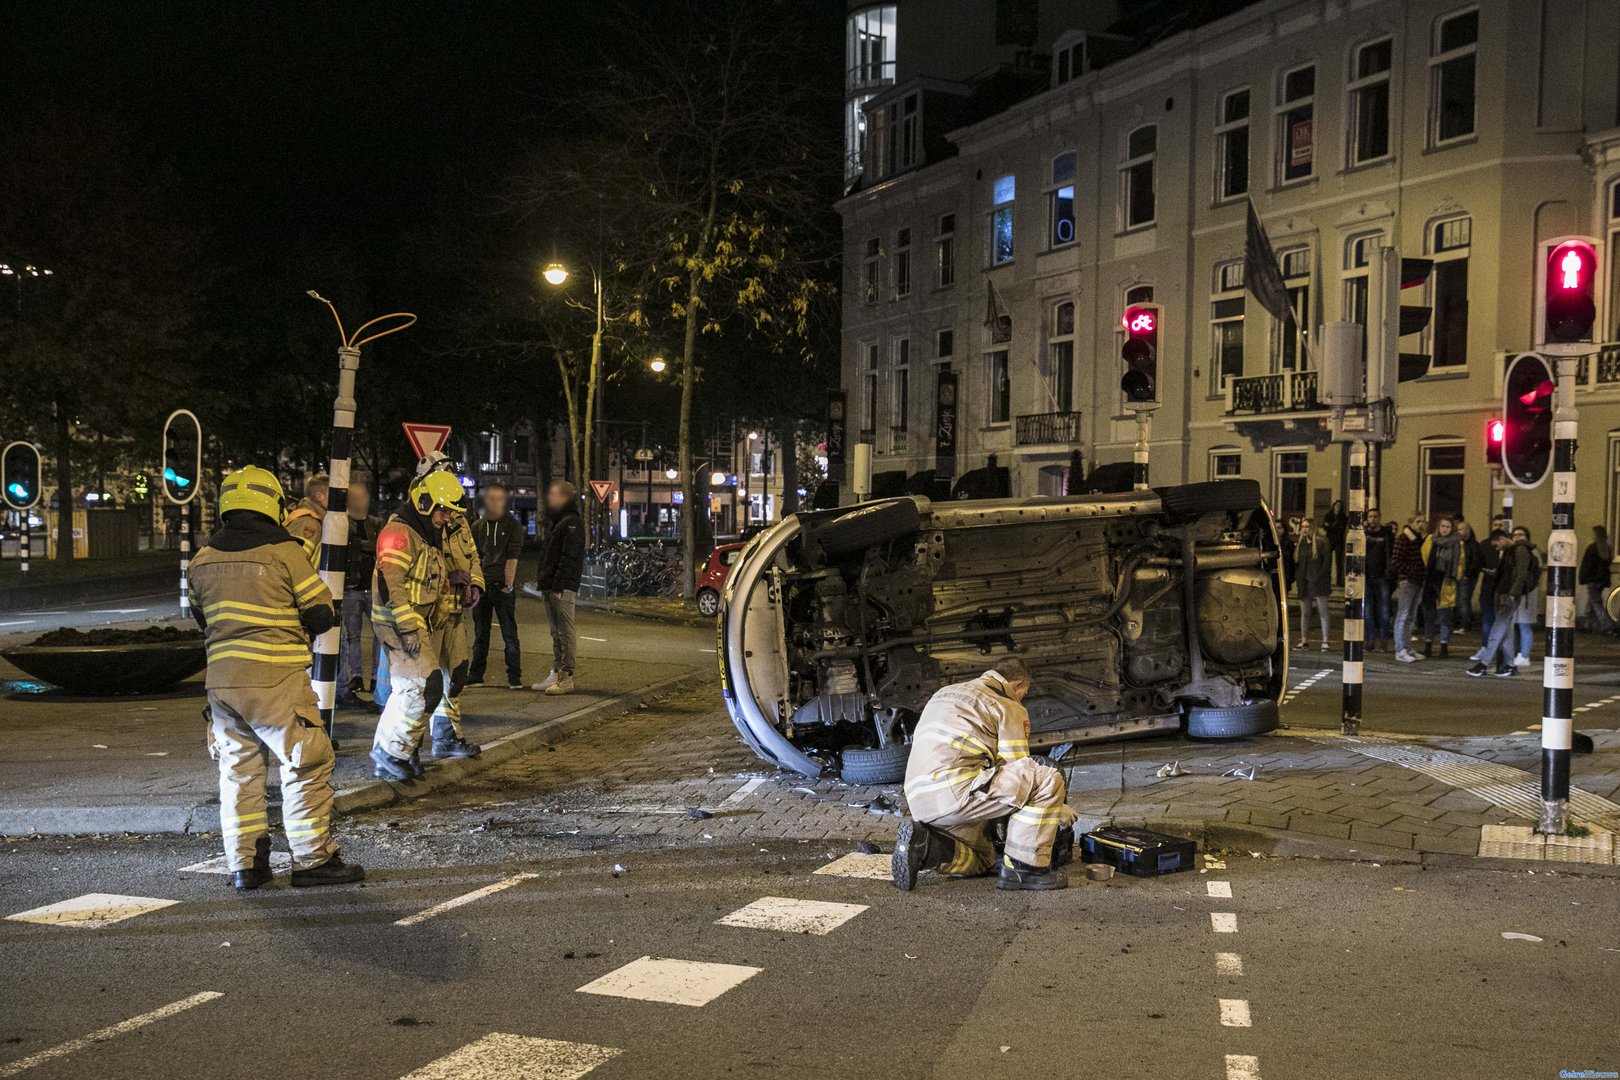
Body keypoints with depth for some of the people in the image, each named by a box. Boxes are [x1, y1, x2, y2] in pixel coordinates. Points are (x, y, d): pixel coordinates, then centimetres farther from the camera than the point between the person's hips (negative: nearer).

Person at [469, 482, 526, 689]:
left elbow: (513, 557, -6)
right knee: (480, 633, 11)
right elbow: (475, 557, 13)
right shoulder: (478, 526, 12)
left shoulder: (512, 525, 0)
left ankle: (514, 678, -4)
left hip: (503, 587, -4)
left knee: (509, 634, -5)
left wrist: (508, 585, -12)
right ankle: (475, 676, 17)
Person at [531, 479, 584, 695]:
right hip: (550, 587, 10)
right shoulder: (554, 522, 21)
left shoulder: (571, 524, -10)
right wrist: (543, 582, 17)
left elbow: (568, 559, -17)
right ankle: (556, 673, 17)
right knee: (556, 633, 12)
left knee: (565, 632, -8)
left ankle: (566, 677, -8)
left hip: (562, 588, -10)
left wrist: (558, 586, -21)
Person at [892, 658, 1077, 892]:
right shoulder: (1009, 707, 4)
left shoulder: (945, 692, 29)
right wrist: (1060, 810, 17)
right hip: (955, 791, -9)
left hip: (919, 800, 9)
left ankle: (921, 843, 3)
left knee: (982, 860, 27)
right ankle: (1025, 867, -7)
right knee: (1048, 779, -9)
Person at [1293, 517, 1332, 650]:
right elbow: (1297, 563, 17)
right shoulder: (1301, 544, 14)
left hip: (1318, 584, -6)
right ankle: (1304, 640, 14)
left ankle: (1325, 641, -5)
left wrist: (1319, 577, -15)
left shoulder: (1321, 543, -5)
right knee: (1304, 613, 9)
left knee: (1322, 612, -5)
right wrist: (1297, 578, 6)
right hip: (1304, 584, 6)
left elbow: (1327, 561, -9)